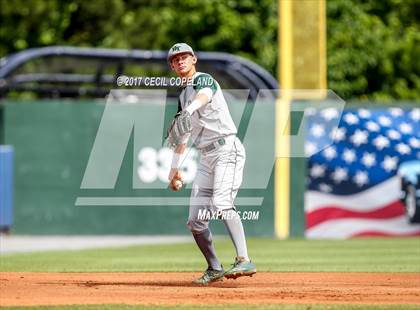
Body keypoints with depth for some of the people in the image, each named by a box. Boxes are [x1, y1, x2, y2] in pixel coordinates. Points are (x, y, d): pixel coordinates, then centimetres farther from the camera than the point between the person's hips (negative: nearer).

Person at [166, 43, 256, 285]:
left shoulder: (204, 80, -3)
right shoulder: (183, 96, 22)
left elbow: (204, 95, -29)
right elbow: (183, 133, 30)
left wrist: (190, 109, -50)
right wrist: (175, 167, 26)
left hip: (227, 149, -9)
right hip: (206, 157, 9)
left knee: (221, 203, -28)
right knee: (195, 219, 6)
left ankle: (244, 260, -38)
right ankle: (214, 269, 19)